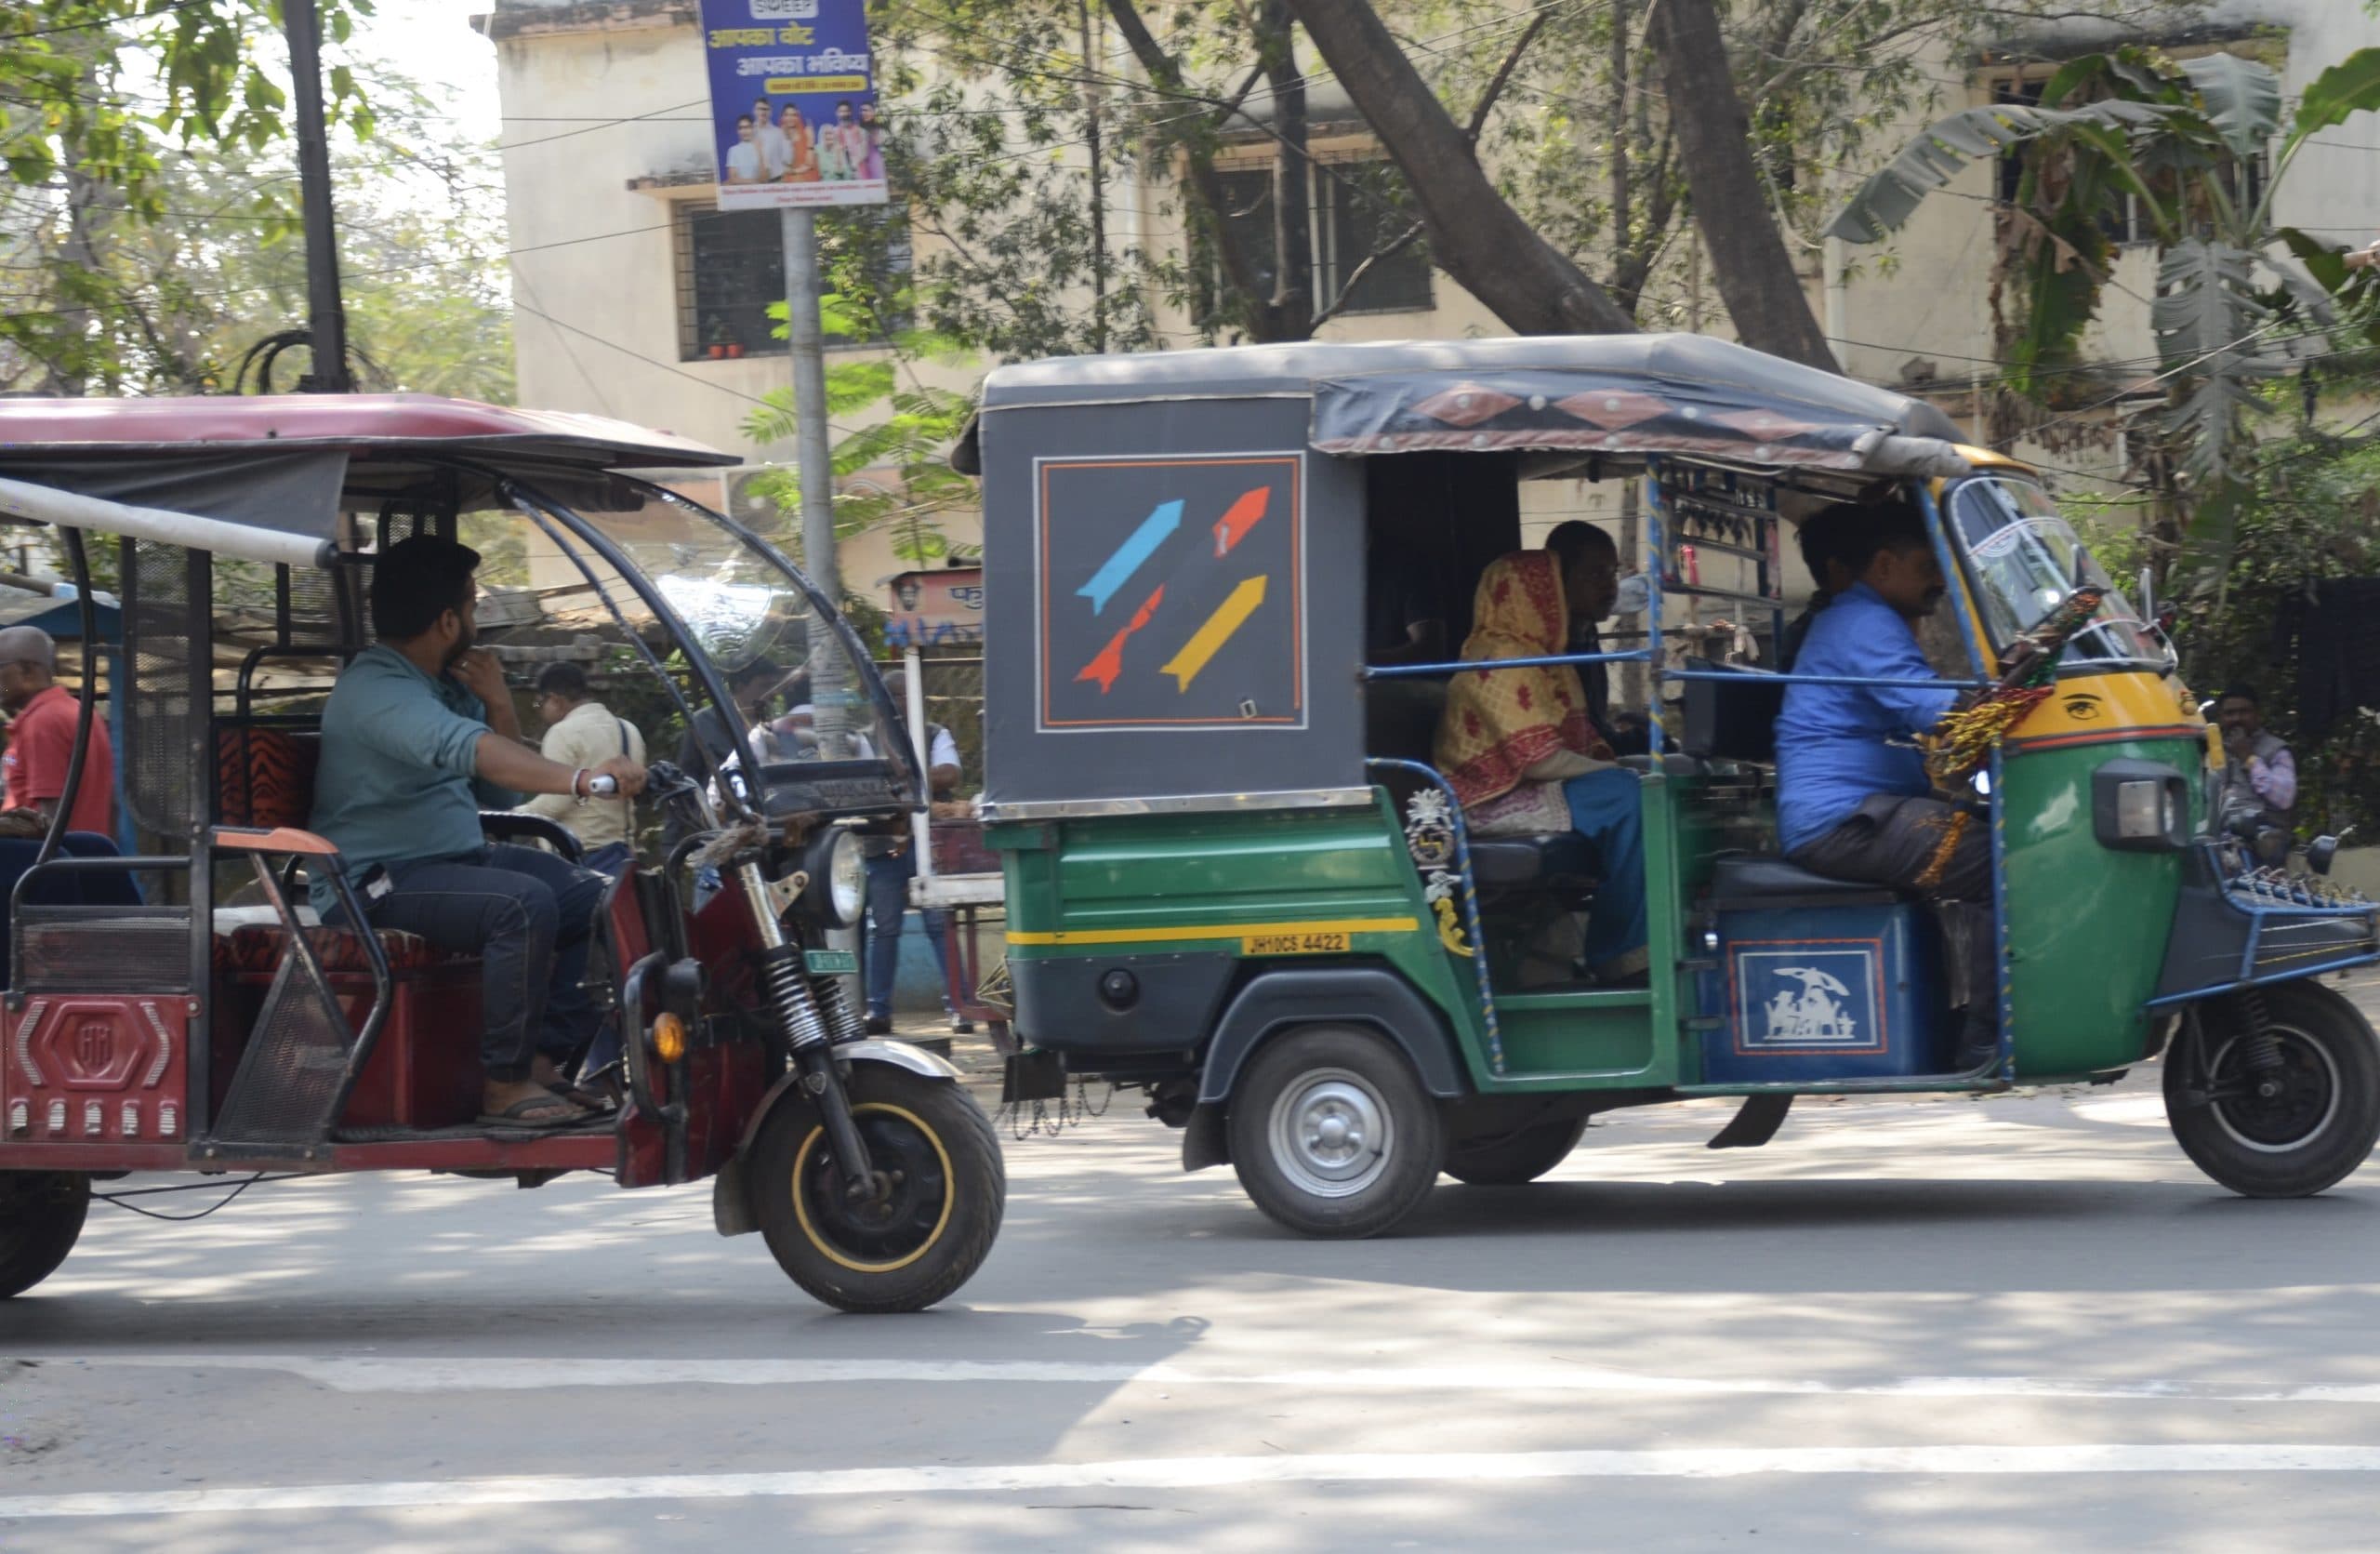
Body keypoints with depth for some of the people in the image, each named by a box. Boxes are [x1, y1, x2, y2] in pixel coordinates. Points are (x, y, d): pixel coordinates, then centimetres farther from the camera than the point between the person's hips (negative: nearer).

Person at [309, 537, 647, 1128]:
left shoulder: (446, 686, 15)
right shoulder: (377, 691, -18)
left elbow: (502, 794, 17)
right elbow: (466, 749, -38)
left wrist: (498, 705, 0)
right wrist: (580, 779, -50)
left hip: (458, 859, 10)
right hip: (380, 882, -10)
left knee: (594, 898, -2)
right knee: (525, 904, -31)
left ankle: (545, 1058, -5)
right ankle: (503, 1084, -25)